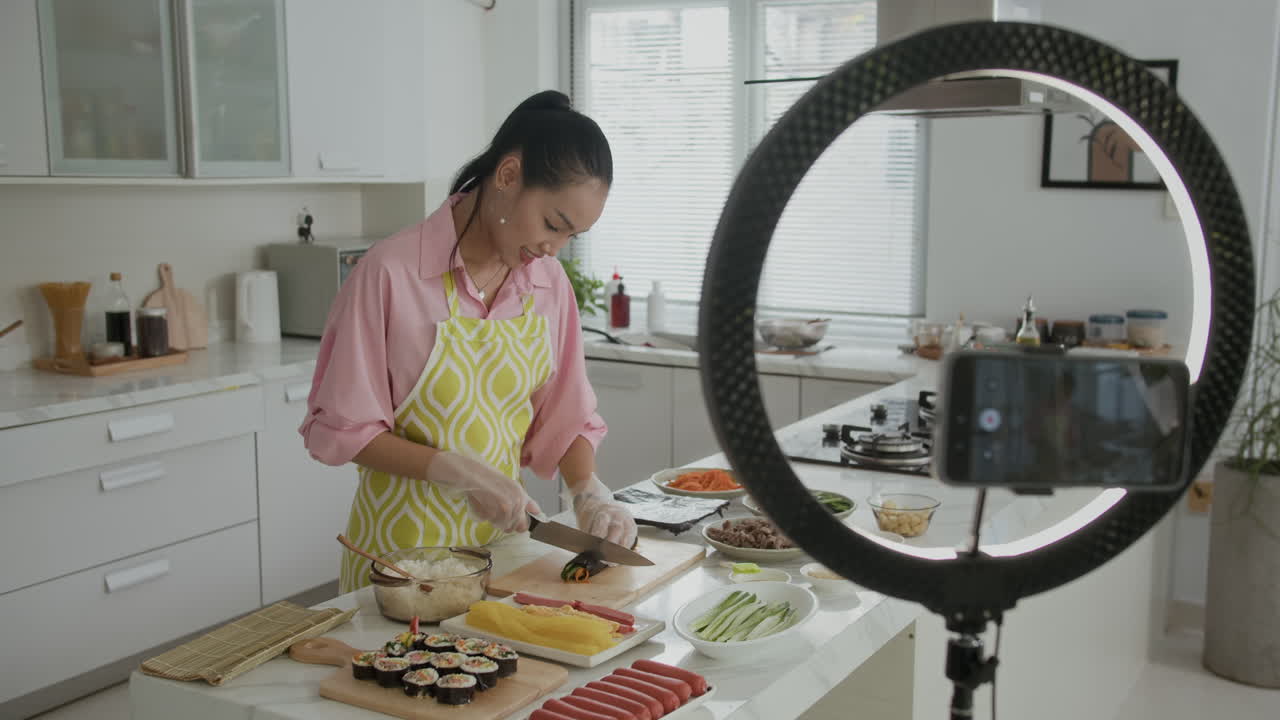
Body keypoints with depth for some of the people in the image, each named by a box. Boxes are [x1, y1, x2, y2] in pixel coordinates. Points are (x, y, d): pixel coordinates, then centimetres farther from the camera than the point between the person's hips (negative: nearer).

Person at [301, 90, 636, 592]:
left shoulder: (549, 282, -1)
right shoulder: (391, 271, -17)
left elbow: (566, 416, 7)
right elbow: (338, 429, -13)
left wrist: (589, 491, -11)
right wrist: (457, 470, -22)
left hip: (502, 537, 5)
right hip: (403, 545, -4)